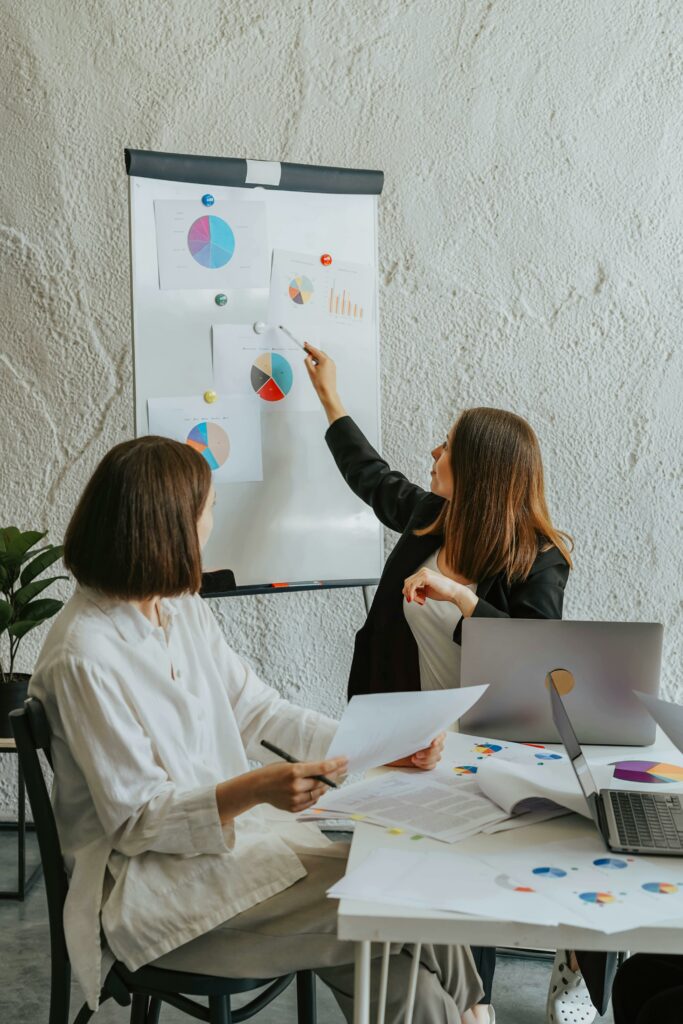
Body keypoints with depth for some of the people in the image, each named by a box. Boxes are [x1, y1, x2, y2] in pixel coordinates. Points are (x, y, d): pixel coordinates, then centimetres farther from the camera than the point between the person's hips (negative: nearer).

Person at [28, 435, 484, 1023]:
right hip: (147, 881, -7)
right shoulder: (85, 656, -21)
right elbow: (136, 820, -18)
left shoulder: (182, 607, 5)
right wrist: (251, 790, -34)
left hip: (231, 823, 7)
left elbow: (255, 709, 6)